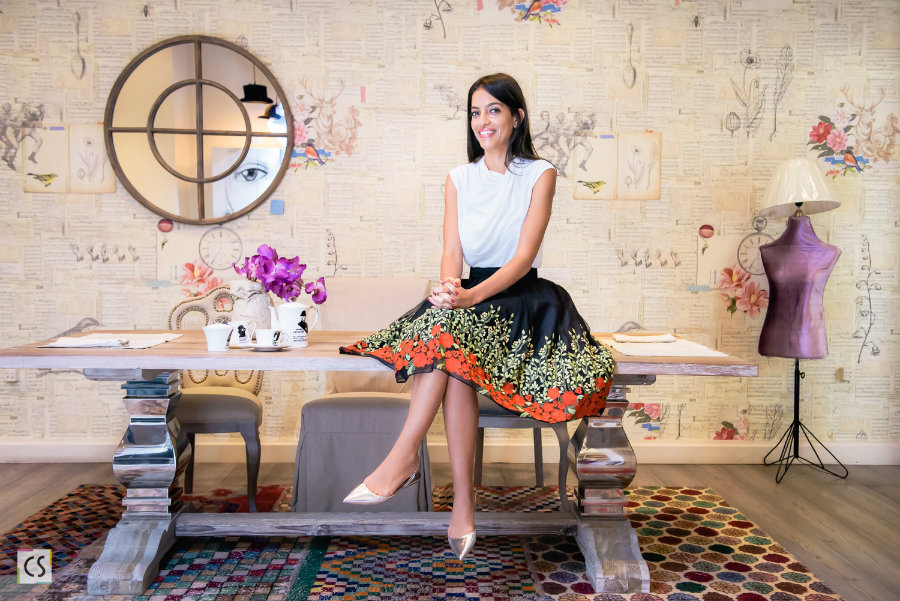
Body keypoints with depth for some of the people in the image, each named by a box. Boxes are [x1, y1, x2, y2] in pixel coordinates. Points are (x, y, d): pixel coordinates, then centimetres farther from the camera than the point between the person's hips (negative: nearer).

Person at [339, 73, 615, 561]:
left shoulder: (539, 174, 0)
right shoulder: (459, 179, 11)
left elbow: (524, 255, -11)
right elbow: (451, 252, 0)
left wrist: (472, 295, -28)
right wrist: (450, 286, -24)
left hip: (521, 298, -3)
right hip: (471, 298, 3)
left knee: (449, 338, -32)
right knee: (453, 351, -30)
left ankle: (403, 457, -26)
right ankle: (463, 503, -27)